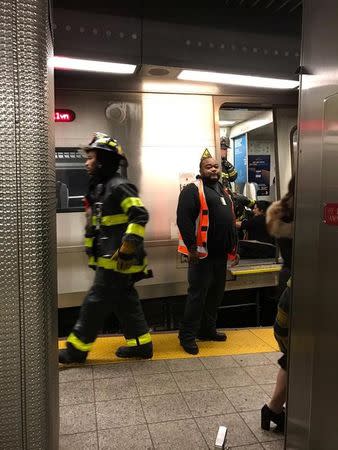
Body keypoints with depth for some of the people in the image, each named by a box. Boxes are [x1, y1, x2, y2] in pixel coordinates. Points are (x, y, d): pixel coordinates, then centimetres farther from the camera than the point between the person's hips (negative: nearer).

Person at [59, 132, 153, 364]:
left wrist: (127, 248, -25)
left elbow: (140, 216, -23)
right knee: (125, 301, 14)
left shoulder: (119, 186, -15)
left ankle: (76, 350, 12)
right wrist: (95, 252, 23)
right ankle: (141, 344, 24)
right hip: (110, 259, 10)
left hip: (117, 260, -10)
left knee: (96, 302, -1)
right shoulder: (101, 187, 16)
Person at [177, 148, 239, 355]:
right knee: (198, 294, -5)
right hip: (202, 253, -8)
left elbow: (231, 221, 24)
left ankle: (208, 329, 29)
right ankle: (187, 336, 6)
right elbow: (184, 219, -18)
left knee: (216, 293, 14)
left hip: (221, 253, 9)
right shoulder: (193, 190, -7)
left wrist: (234, 248, 21)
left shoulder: (223, 191, 20)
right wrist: (192, 247, -22)